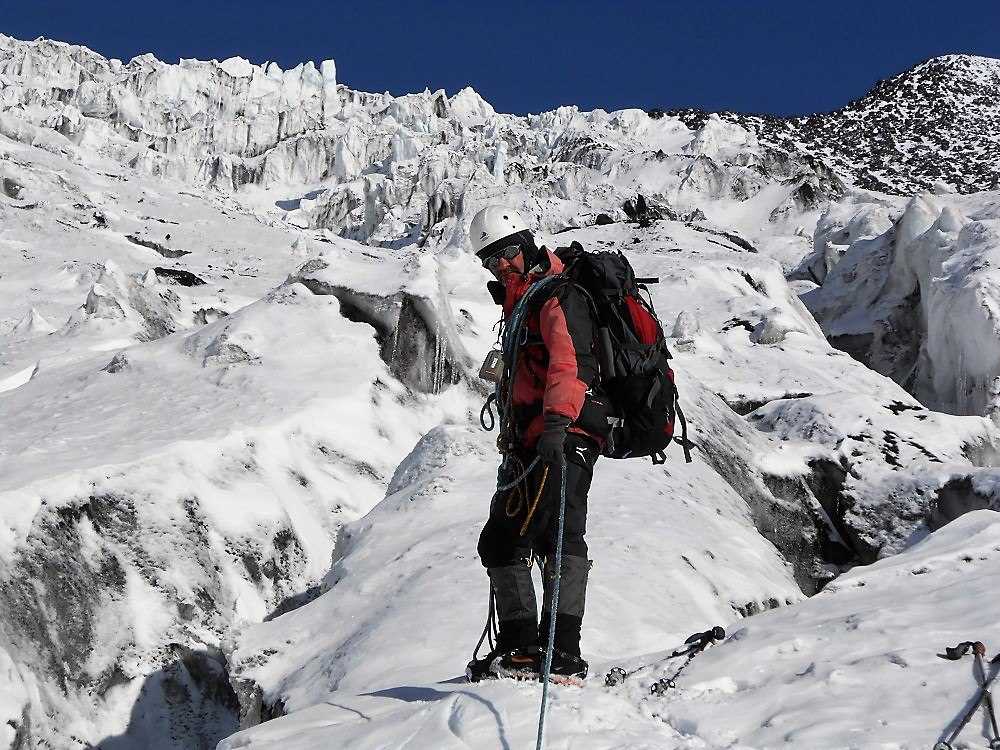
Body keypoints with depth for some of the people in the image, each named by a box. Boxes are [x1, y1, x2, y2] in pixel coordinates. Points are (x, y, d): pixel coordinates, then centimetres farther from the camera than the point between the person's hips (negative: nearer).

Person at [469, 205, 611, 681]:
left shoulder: (557, 295, -6)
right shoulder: (520, 305, 26)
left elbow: (569, 364, -24)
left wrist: (556, 423, -37)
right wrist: (512, 445, 33)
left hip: (563, 439, -11)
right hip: (530, 443, 11)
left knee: (557, 537, -23)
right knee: (500, 541, 14)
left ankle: (562, 652, -29)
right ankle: (519, 645, 21)